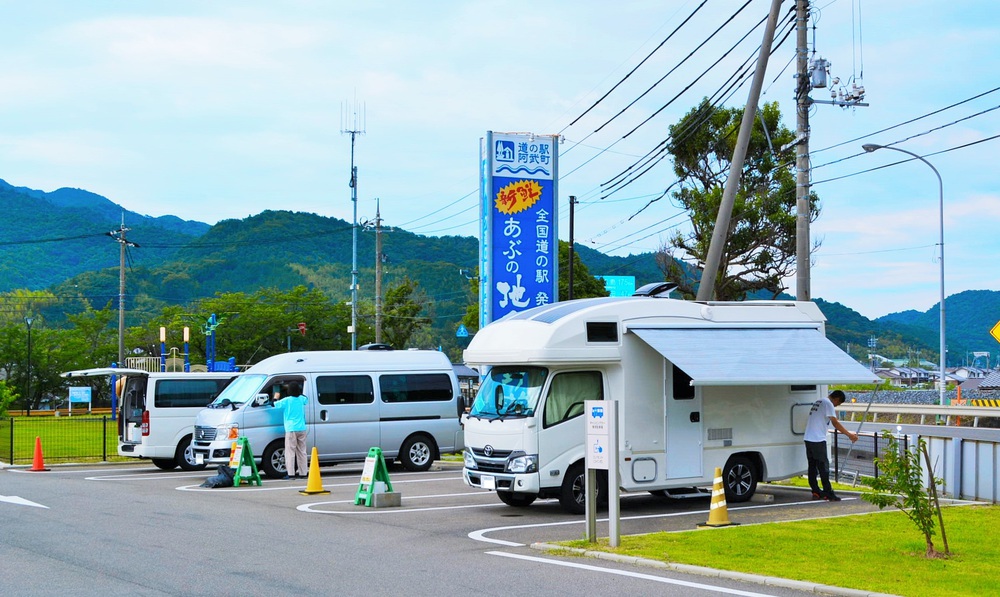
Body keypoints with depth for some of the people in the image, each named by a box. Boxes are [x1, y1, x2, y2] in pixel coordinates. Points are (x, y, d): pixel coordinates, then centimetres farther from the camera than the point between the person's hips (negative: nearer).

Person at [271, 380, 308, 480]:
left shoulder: (286, 400, -7)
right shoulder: (302, 399, 8)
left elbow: (275, 405, -2)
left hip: (291, 429, -5)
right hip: (302, 429, 5)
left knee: (290, 452, -3)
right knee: (301, 451, 11)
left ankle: (291, 473, -9)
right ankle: (303, 473, 12)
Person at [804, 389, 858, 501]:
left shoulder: (818, 402, 20)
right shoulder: (828, 404, -9)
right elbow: (835, 423, -15)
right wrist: (849, 435, -13)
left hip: (808, 439, 9)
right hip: (818, 440, -9)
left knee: (812, 466, 11)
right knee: (823, 466, -5)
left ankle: (816, 492, 14)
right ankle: (828, 493, -4)